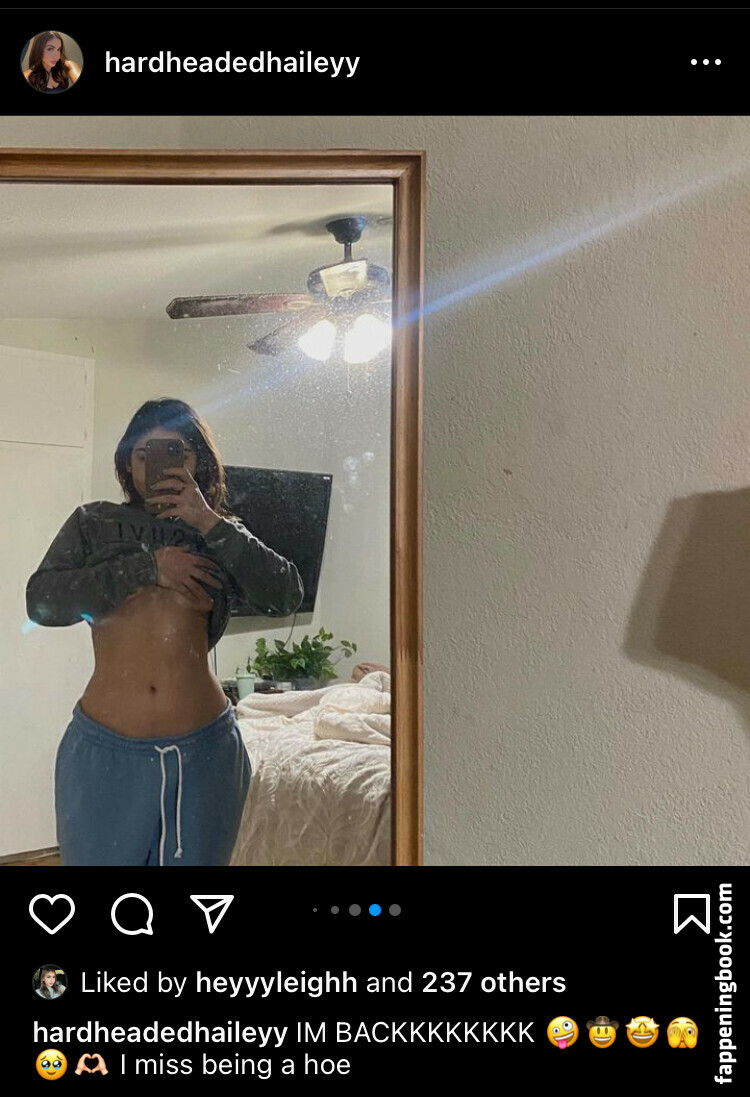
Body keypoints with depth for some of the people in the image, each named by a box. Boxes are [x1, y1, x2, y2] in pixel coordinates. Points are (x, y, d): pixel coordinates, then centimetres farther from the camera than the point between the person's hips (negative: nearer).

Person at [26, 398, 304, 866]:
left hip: (203, 753, 1)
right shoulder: (95, 523, 8)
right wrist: (147, 567, -13)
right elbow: (41, 600, -7)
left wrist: (208, 522, -11)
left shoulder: (220, 535, 8)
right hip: (105, 752, 0)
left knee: (193, 857, 14)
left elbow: (286, 596, -8)